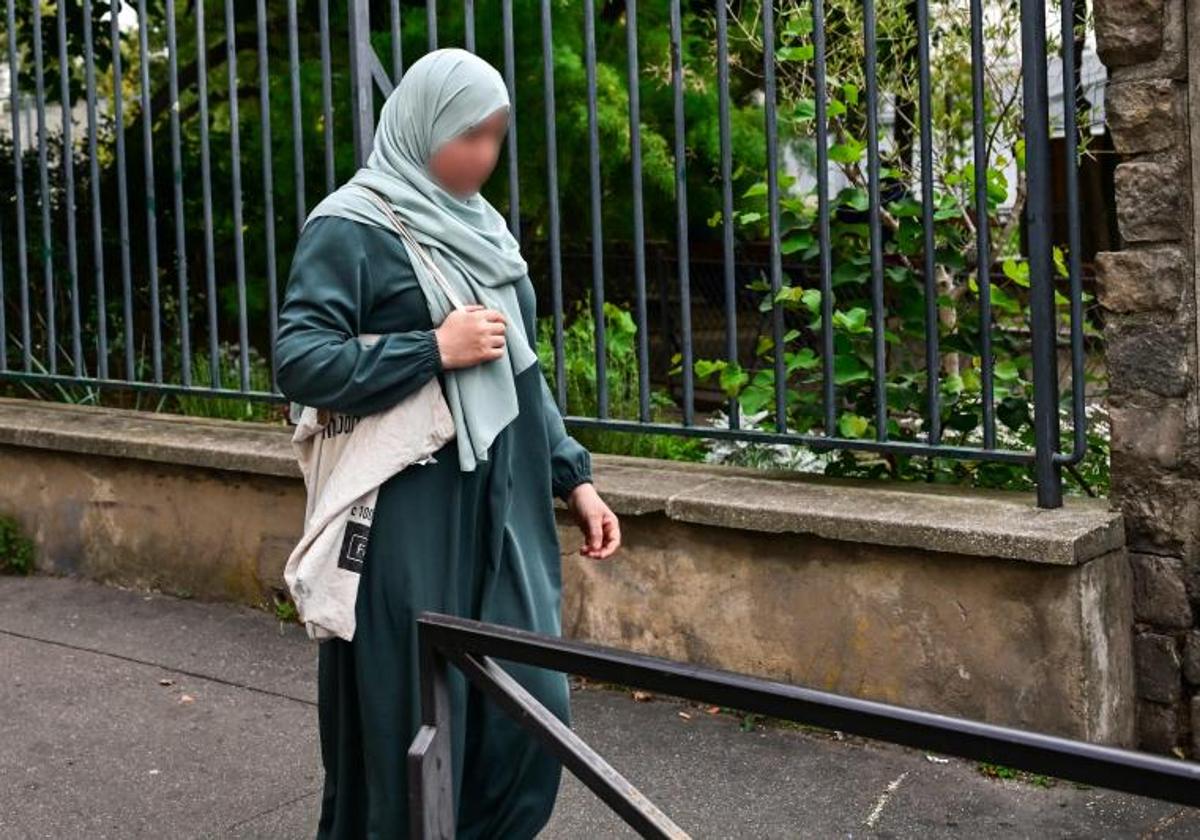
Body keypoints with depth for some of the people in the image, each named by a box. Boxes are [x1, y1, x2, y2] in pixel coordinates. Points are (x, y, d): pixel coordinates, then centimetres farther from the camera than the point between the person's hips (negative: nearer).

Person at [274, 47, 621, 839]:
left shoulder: (479, 226, 14)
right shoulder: (352, 228, -8)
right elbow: (298, 361, -16)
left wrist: (574, 476, 14)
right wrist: (435, 349, -18)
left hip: (504, 509, 7)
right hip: (411, 519, -7)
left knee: (532, 706, 8)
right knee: (414, 721, 1)